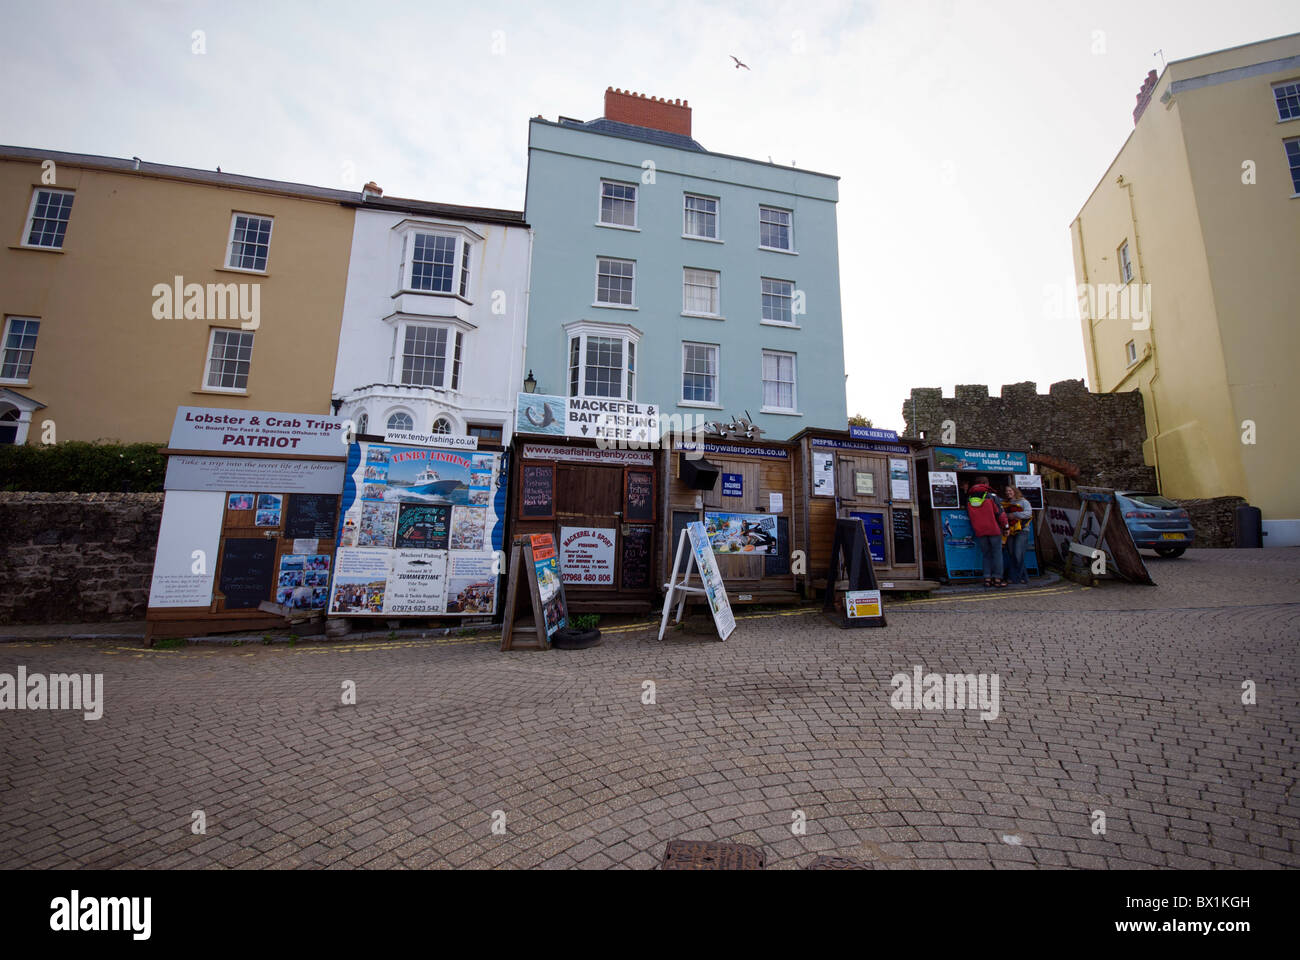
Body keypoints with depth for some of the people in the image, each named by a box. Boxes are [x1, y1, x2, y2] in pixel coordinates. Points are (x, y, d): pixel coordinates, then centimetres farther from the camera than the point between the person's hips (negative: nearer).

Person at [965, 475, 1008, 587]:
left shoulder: (969, 499, 6)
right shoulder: (991, 496, -5)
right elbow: (1000, 513, -5)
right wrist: (1006, 526, 5)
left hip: (979, 532, 3)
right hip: (994, 530, -3)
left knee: (986, 554, 11)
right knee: (997, 553, 5)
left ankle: (987, 578, 5)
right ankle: (997, 578, 5)